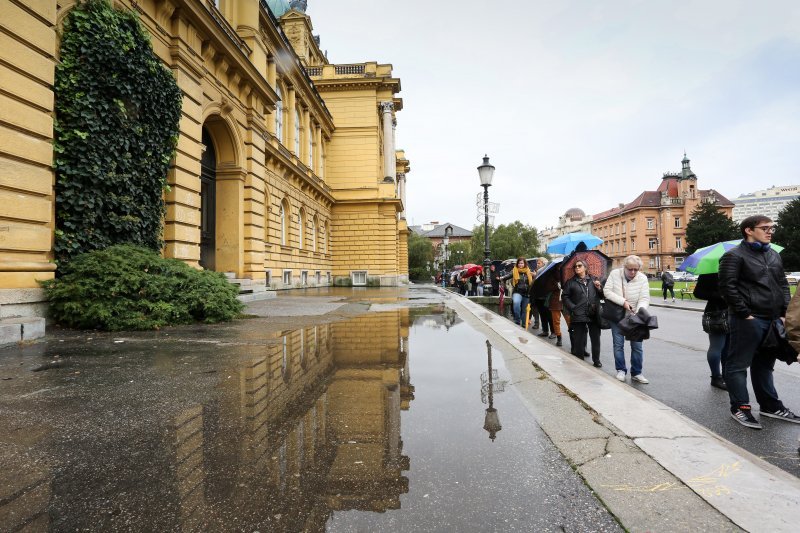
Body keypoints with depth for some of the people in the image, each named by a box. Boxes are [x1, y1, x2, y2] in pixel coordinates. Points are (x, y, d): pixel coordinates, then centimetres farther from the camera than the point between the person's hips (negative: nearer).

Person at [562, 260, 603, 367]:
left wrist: (599, 288, -8)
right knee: (579, 339, 4)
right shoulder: (571, 282, 5)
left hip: (594, 314, 1)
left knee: (595, 338, 7)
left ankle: (596, 360, 22)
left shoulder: (593, 280, 10)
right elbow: (565, 296, 2)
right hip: (578, 315, -1)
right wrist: (572, 308, -8)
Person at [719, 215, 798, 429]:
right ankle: (740, 407, 8)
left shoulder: (774, 255, 17)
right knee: (738, 364, 0)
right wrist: (745, 313, -16)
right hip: (747, 320, -8)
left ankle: (770, 405, 29)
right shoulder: (734, 256, -7)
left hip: (773, 320, 8)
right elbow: (727, 287, -14)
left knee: (764, 364, 18)